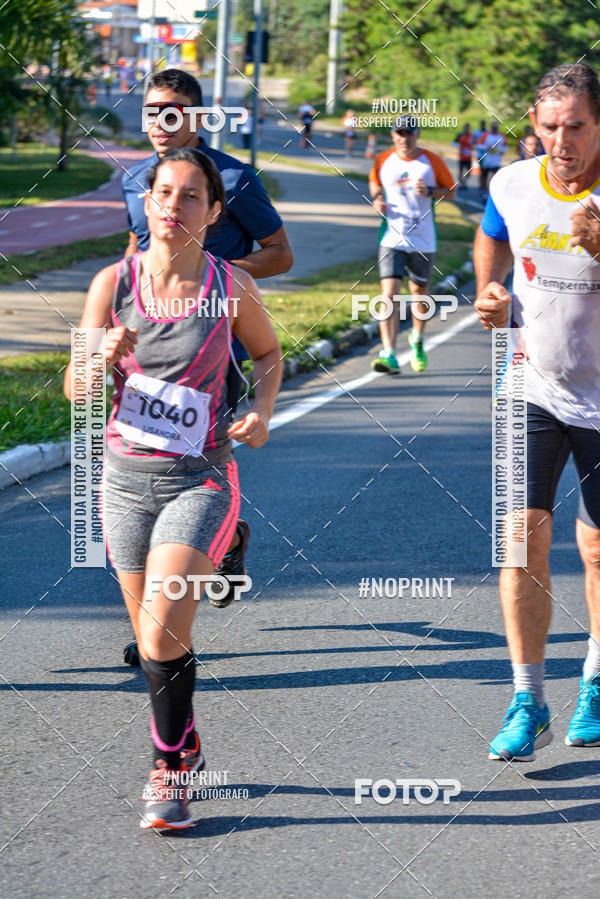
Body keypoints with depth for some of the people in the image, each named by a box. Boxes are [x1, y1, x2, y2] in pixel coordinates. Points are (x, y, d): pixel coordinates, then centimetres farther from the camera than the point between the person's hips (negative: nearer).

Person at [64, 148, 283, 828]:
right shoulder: (113, 282, -3)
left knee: (162, 633, -17)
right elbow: (76, 391, -2)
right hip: (126, 476, 3)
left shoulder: (231, 288, -5)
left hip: (200, 480, -3)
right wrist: (102, 356, -24)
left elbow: (267, 352, 14)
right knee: (151, 639, 12)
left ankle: (167, 770, -2)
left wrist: (260, 411, -5)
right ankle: (186, 750, 35)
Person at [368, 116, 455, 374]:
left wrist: (430, 192, -14)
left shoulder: (431, 161, -1)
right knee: (389, 293, -14)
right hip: (392, 238, 0)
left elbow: (450, 191, 7)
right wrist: (377, 199, 2)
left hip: (423, 240, 0)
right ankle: (389, 355, -19)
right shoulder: (383, 160, 3)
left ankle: (417, 340, 41)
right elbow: (374, 181, 23)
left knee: (419, 291, 13)